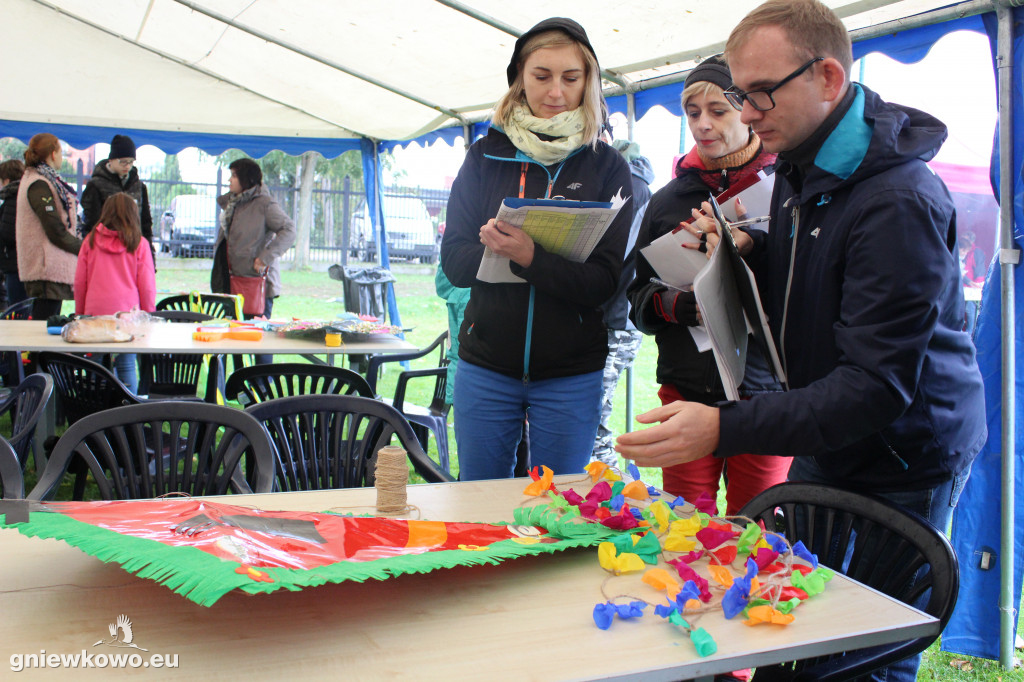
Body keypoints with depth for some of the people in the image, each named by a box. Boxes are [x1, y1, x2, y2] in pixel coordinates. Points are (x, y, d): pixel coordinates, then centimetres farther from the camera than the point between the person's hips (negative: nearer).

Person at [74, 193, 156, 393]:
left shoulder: (91, 240, 5)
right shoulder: (139, 243, -2)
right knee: (126, 367, 3)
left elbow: (79, 282, 8)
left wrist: (79, 313, 18)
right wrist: (148, 315, 10)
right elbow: (147, 286, 0)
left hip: (95, 312, 2)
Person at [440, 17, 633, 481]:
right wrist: (496, 247, -22)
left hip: (570, 376, -1)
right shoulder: (486, 156, 3)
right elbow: (454, 260, -1)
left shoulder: (606, 166, -2)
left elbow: (604, 281, -11)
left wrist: (530, 258, -27)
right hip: (485, 367, 2)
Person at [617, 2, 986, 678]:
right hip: (824, 450, 8)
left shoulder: (898, 202, -27)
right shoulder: (799, 166, 4)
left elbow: (878, 386, -32)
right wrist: (751, 249, -4)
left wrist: (727, 428, -41)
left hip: (901, 468, -8)